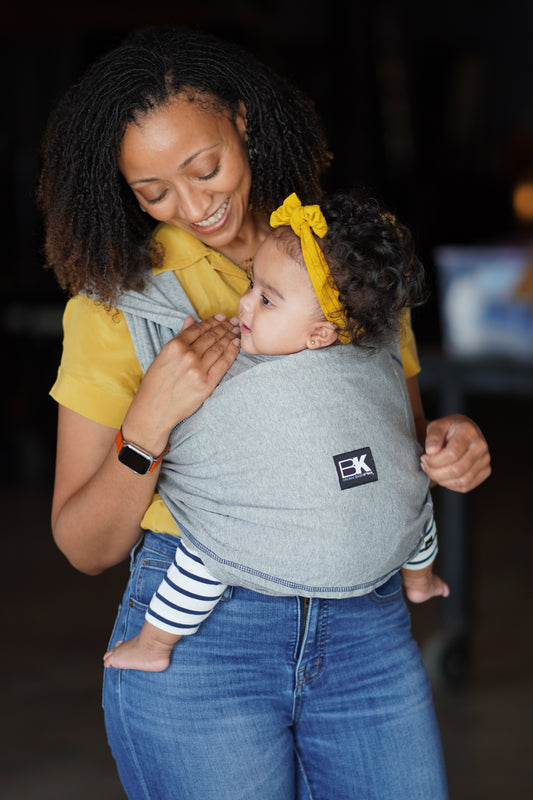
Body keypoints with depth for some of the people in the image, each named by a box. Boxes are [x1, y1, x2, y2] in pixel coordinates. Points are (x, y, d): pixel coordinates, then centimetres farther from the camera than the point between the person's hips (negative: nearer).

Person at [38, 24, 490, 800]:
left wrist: (444, 447, -6)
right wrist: (151, 421, -20)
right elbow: (85, 547, -4)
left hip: (364, 625, 3)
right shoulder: (118, 294, -3)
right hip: (197, 639, -3)